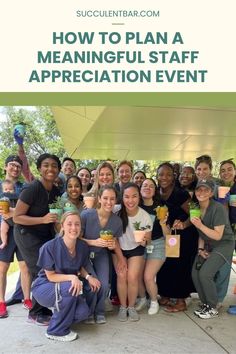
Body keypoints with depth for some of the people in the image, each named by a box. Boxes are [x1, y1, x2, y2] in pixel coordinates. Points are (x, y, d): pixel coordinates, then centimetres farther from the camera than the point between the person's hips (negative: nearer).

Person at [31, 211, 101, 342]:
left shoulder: (83, 246, -11)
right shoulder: (50, 247, -25)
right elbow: (51, 276, -17)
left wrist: (88, 277, -14)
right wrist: (71, 277, -33)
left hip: (68, 288, 4)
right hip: (44, 287, -4)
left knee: (83, 313, -20)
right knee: (71, 288, -33)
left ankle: (59, 312, 14)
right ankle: (56, 331, -10)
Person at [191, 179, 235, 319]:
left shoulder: (218, 209, -22)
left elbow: (218, 236, -22)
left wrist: (200, 225, -31)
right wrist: (201, 249, -1)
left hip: (224, 244, -6)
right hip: (207, 245, 7)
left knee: (205, 273, -17)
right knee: (195, 273, -4)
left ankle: (213, 308, 6)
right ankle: (205, 304, 19)